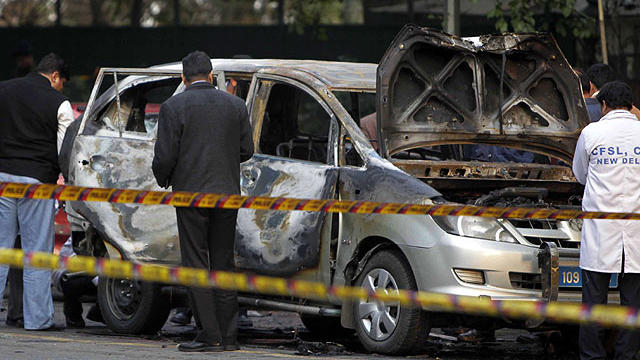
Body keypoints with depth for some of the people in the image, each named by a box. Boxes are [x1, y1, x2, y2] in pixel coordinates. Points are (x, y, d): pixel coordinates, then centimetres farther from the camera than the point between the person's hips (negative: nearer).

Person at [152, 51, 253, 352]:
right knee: (223, 264, 11)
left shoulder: (173, 107, -7)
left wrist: (163, 180, 10)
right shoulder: (235, 105, 6)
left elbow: (165, 156, -10)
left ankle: (209, 335, -4)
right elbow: (246, 150, 9)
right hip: (227, 193, 4)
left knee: (197, 265, 0)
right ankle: (228, 336, 11)